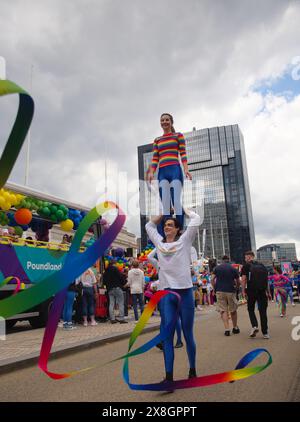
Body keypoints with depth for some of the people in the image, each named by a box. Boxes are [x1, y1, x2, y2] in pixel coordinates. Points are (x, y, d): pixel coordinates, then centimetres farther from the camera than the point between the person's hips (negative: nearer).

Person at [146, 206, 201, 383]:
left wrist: (182, 209, 17)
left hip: (185, 291, -2)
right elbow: (149, 225, 28)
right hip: (167, 293, 3)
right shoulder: (159, 242, 12)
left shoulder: (184, 240, 3)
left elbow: (196, 219, 2)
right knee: (167, 335, -1)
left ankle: (192, 370, 27)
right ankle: (169, 376, 4)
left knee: (188, 334, 9)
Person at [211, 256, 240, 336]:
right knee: (233, 310, 15)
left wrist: (215, 288, 7)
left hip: (220, 291, 0)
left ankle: (227, 329, -6)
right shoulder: (233, 269, 4)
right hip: (231, 291, 0)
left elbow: (212, 279, -3)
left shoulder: (216, 268, 5)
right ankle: (235, 328, 27)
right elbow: (238, 282, 7)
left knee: (223, 310, 3)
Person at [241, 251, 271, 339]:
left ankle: (254, 326, -7)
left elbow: (243, 279, -5)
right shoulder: (262, 265, 14)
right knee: (263, 311, 7)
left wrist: (243, 291, -1)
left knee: (251, 309, 13)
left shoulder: (246, 266, 2)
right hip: (262, 291, 3)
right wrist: (268, 292, 15)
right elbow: (267, 280, 13)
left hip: (251, 291, -3)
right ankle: (265, 333, 8)